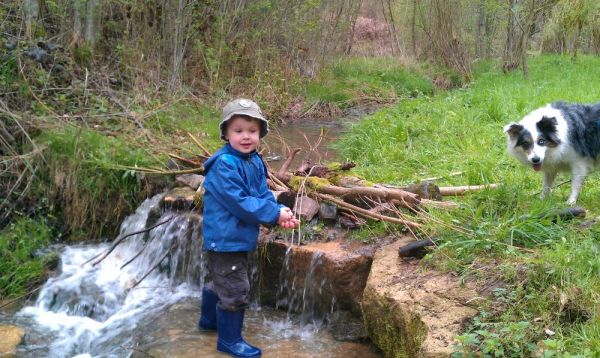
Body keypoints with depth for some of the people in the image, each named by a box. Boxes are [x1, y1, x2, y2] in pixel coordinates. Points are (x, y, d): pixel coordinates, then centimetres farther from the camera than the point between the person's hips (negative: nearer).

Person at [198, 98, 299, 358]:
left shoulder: (255, 161, 5)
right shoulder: (223, 165, -24)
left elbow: (264, 194, 5)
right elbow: (240, 203, -28)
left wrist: (280, 212, -16)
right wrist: (275, 214, -24)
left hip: (237, 236, 10)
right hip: (225, 237, -10)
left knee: (220, 282, 26)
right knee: (235, 290, -1)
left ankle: (209, 320, 47)